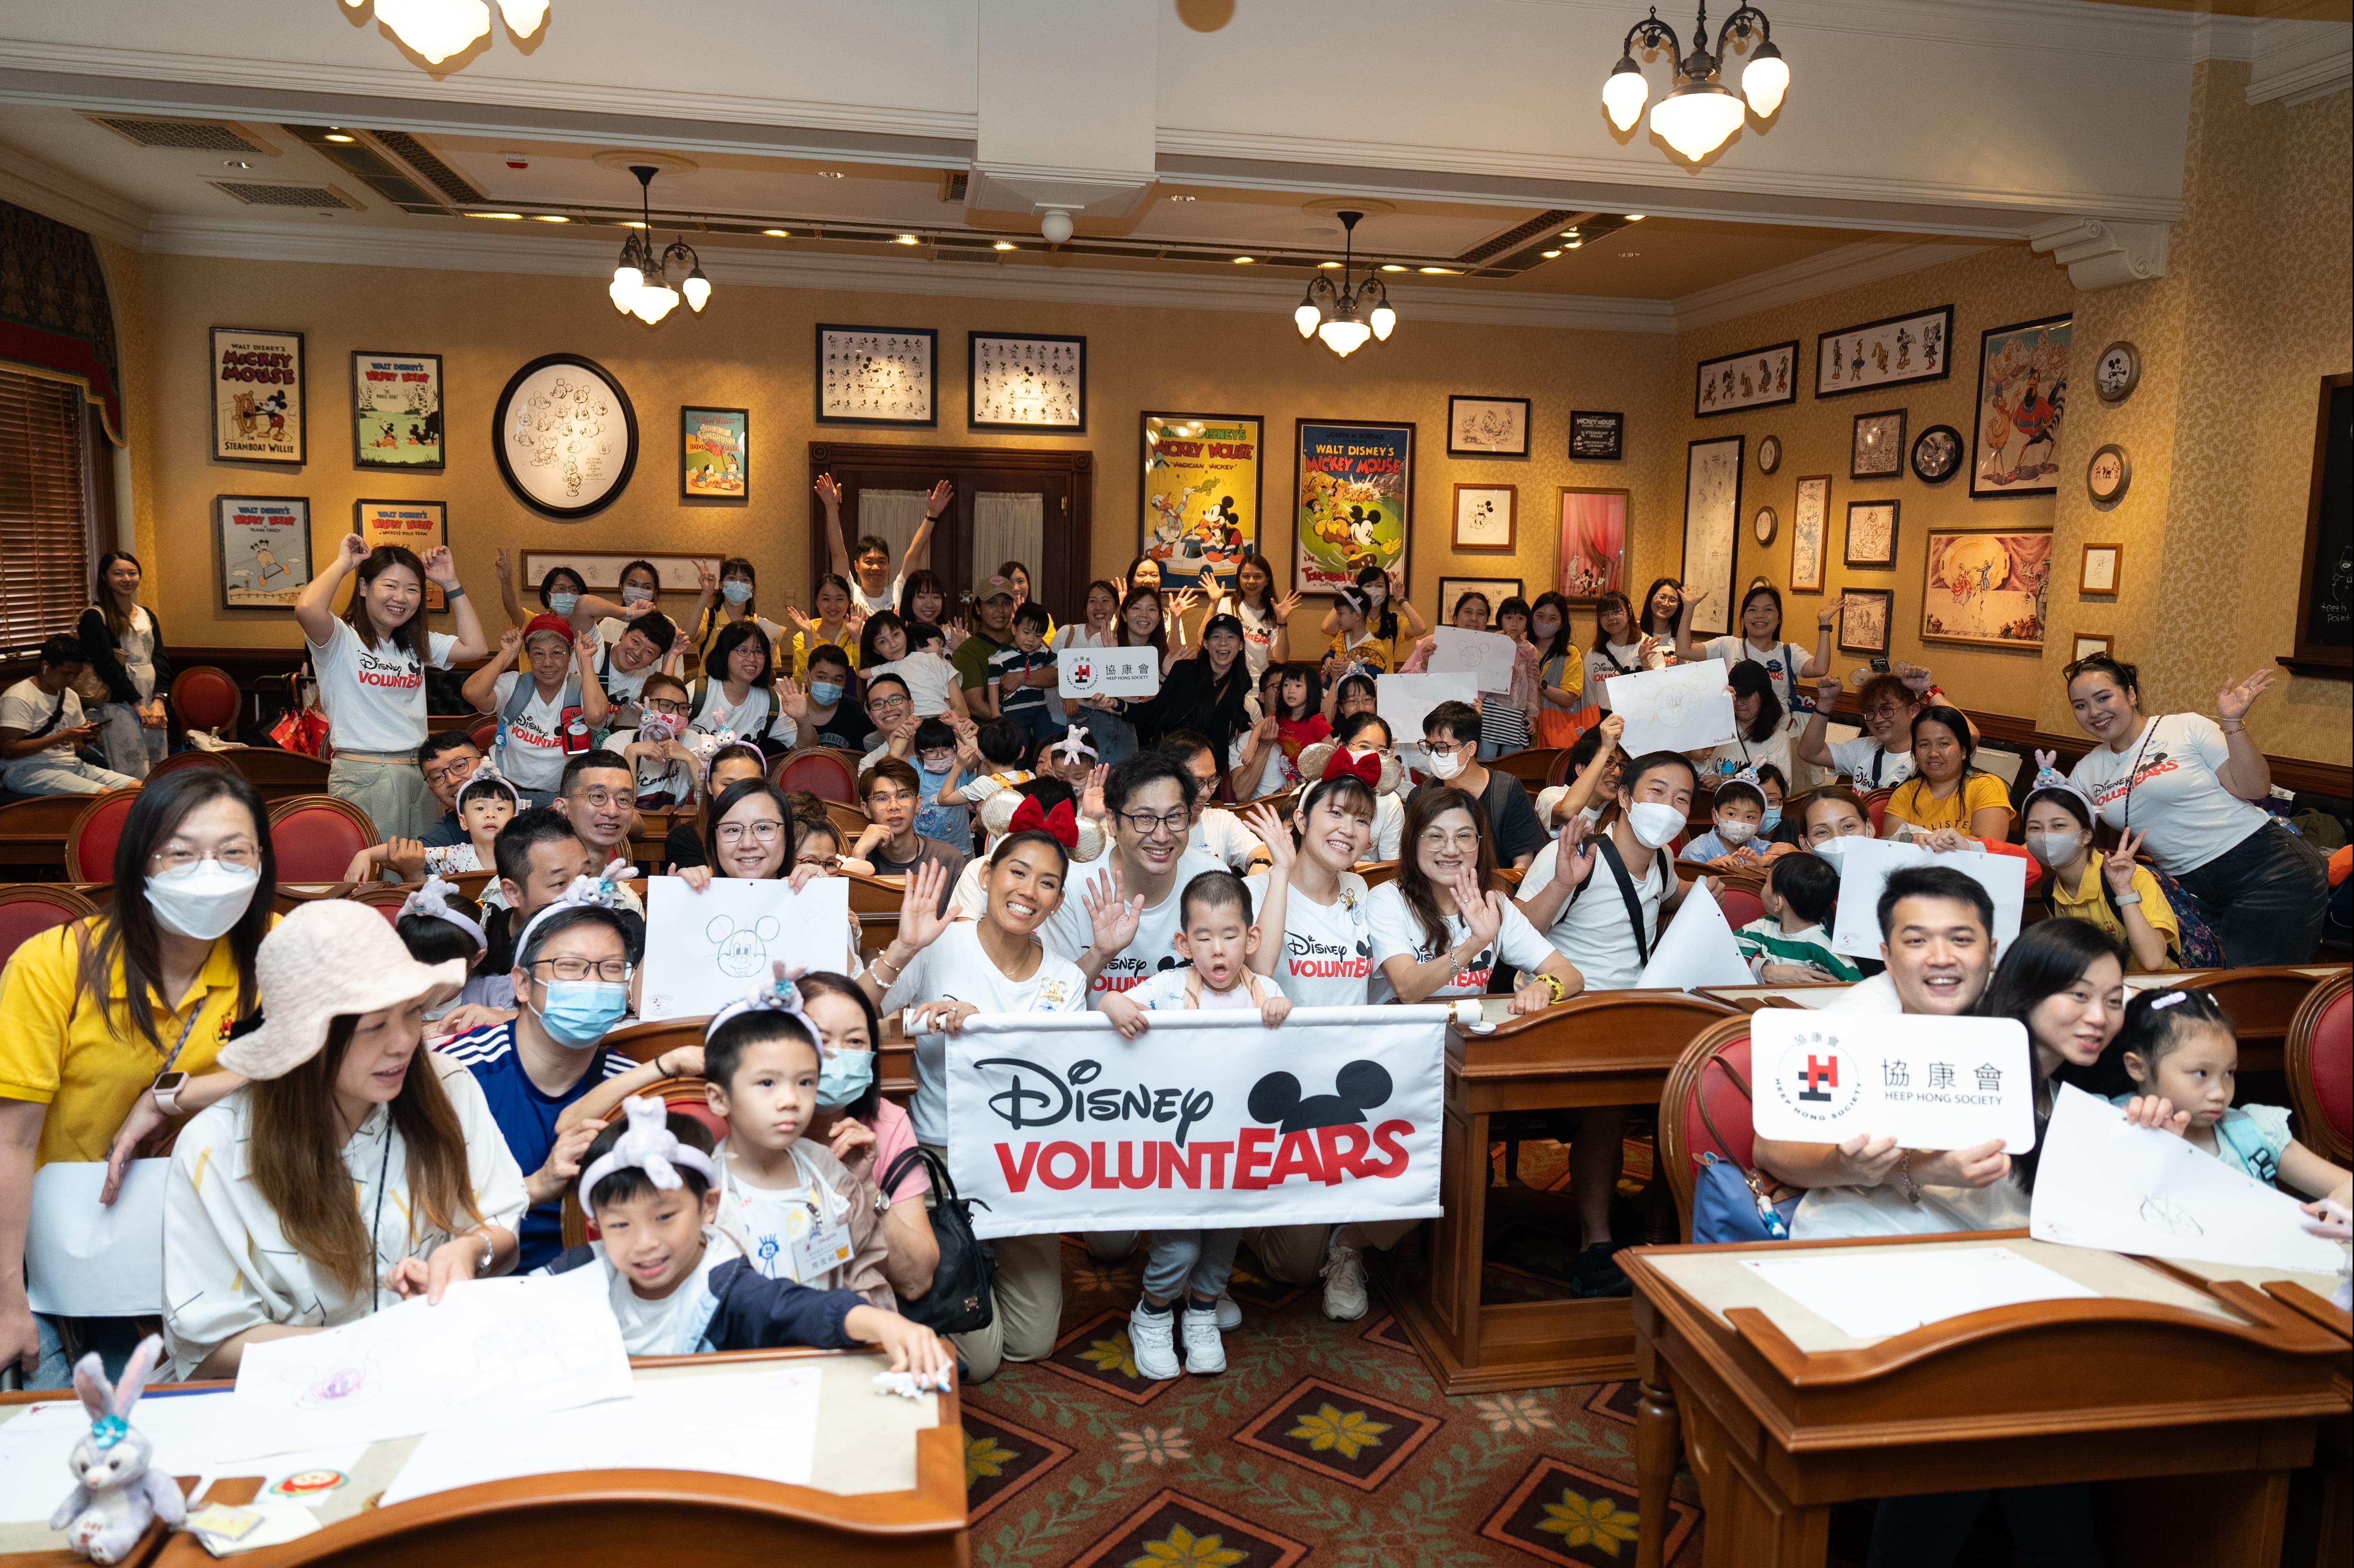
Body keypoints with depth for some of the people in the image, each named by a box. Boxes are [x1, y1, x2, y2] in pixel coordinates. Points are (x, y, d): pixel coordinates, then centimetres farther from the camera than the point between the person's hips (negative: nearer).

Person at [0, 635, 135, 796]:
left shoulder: (71, 697, 17)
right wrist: (60, 737, -20)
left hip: (73, 765, 8)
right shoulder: (18, 698, -8)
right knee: (106, 796, -31)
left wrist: (87, 737, -1)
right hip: (31, 771, -8)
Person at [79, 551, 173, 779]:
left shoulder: (147, 615, 15)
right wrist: (139, 705, -13)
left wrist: (159, 701, -8)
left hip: (154, 706, 6)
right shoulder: (95, 617, -3)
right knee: (133, 779, -10)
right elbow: (107, 665, -9)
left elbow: (161, 658, 7)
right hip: (120, 707, -6)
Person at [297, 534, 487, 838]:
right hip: (363, 776, -7)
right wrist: (343, 563, -10)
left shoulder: (416, 645, 18)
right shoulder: (342, 639, -6)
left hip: (420, 773, 7)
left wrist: (451, 583, 10)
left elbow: (475, 647, 10)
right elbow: (307, 609, -27)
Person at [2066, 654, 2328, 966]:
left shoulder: (2188, 728, -5)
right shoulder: (2087, 771, 9)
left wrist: (2233, 723, -17)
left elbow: (2254, 789, -10)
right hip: (2196, 889, 5)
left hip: (2268, 870, -5)